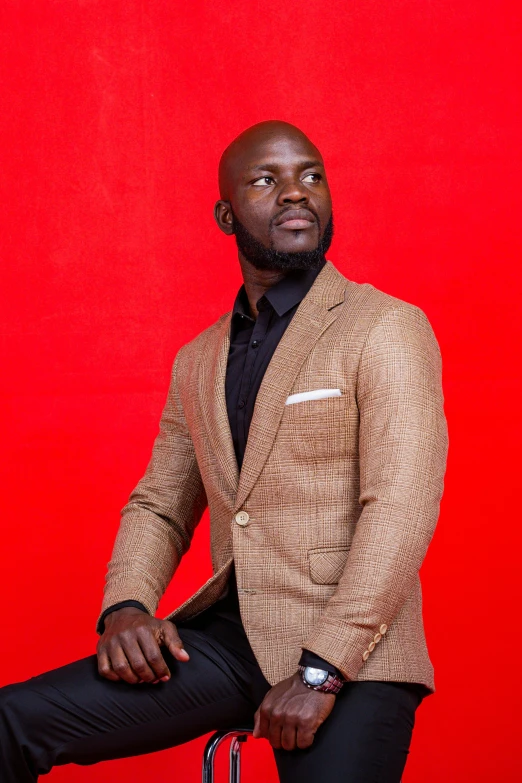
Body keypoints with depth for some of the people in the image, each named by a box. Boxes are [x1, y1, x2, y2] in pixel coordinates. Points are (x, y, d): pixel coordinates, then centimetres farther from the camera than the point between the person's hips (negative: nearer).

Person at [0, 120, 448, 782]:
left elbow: (401, 510, -13)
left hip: (348, 653, -4)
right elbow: (159, 505, 21)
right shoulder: (196, 361, 17)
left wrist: (320, 671, -18)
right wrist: (126, 607, 0)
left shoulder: (388, 328, -4)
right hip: (225, 633, 4)